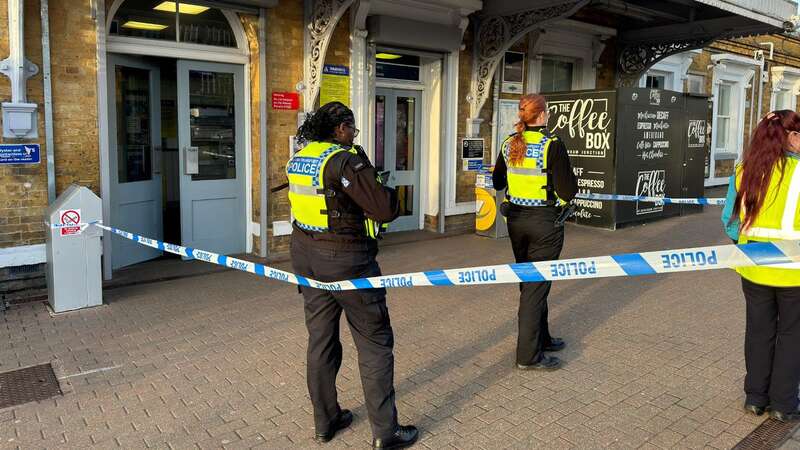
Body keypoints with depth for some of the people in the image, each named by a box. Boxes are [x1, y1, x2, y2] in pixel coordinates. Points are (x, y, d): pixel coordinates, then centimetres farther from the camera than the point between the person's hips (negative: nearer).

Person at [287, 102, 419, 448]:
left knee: (320, 338, 16)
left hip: (306, 256, 8)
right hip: (345, 260, -8)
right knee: (374, 341, 4)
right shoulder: (345, 160, -17)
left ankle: (325, 422, 29)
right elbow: (385, 210, -20)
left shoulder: (298, 159, 7)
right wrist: (390, 195, 0)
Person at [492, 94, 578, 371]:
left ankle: (541, 338, 35)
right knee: (537, 285, 1)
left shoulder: (509, 144, 3)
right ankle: (528, 355, 7)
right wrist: (568, 180, 4)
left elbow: (497, 182, 14)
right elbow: (568, 192, -17)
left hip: (516, 219, 6)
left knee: (528, 281, 18)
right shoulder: (552, 145, -15)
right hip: (544, 222, -6)